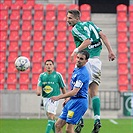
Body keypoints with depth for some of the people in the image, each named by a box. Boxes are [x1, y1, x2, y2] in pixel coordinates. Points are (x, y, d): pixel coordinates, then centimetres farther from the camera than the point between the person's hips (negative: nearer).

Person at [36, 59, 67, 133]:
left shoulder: (58, 75, -3)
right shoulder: (42, 75, 6)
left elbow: (63, 87, 3)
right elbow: (39, 85, -3)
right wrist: (38, 91, -26)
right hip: (45, 98, 5)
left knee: (51, 117, -15)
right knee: (50, 117, 12)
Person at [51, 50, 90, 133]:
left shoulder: (82, 73, -18)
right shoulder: (76, 69, 13)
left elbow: (74, 92, -23)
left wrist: (58, 97, -21)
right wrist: (68, 100, 24)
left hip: (79, 102, -10)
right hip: (72, 101, 10)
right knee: (58, 125, 7)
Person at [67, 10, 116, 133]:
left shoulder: (76, 29, -6)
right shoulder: (89, 24, 16)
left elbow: (88, 40, -21)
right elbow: (103, 35, 8)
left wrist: (76, 50, -20)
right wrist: (110, 51, 7)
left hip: (86, 62, -8)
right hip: (97, 61, 8)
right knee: (94, 93, 9)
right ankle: (97, 120, 1)